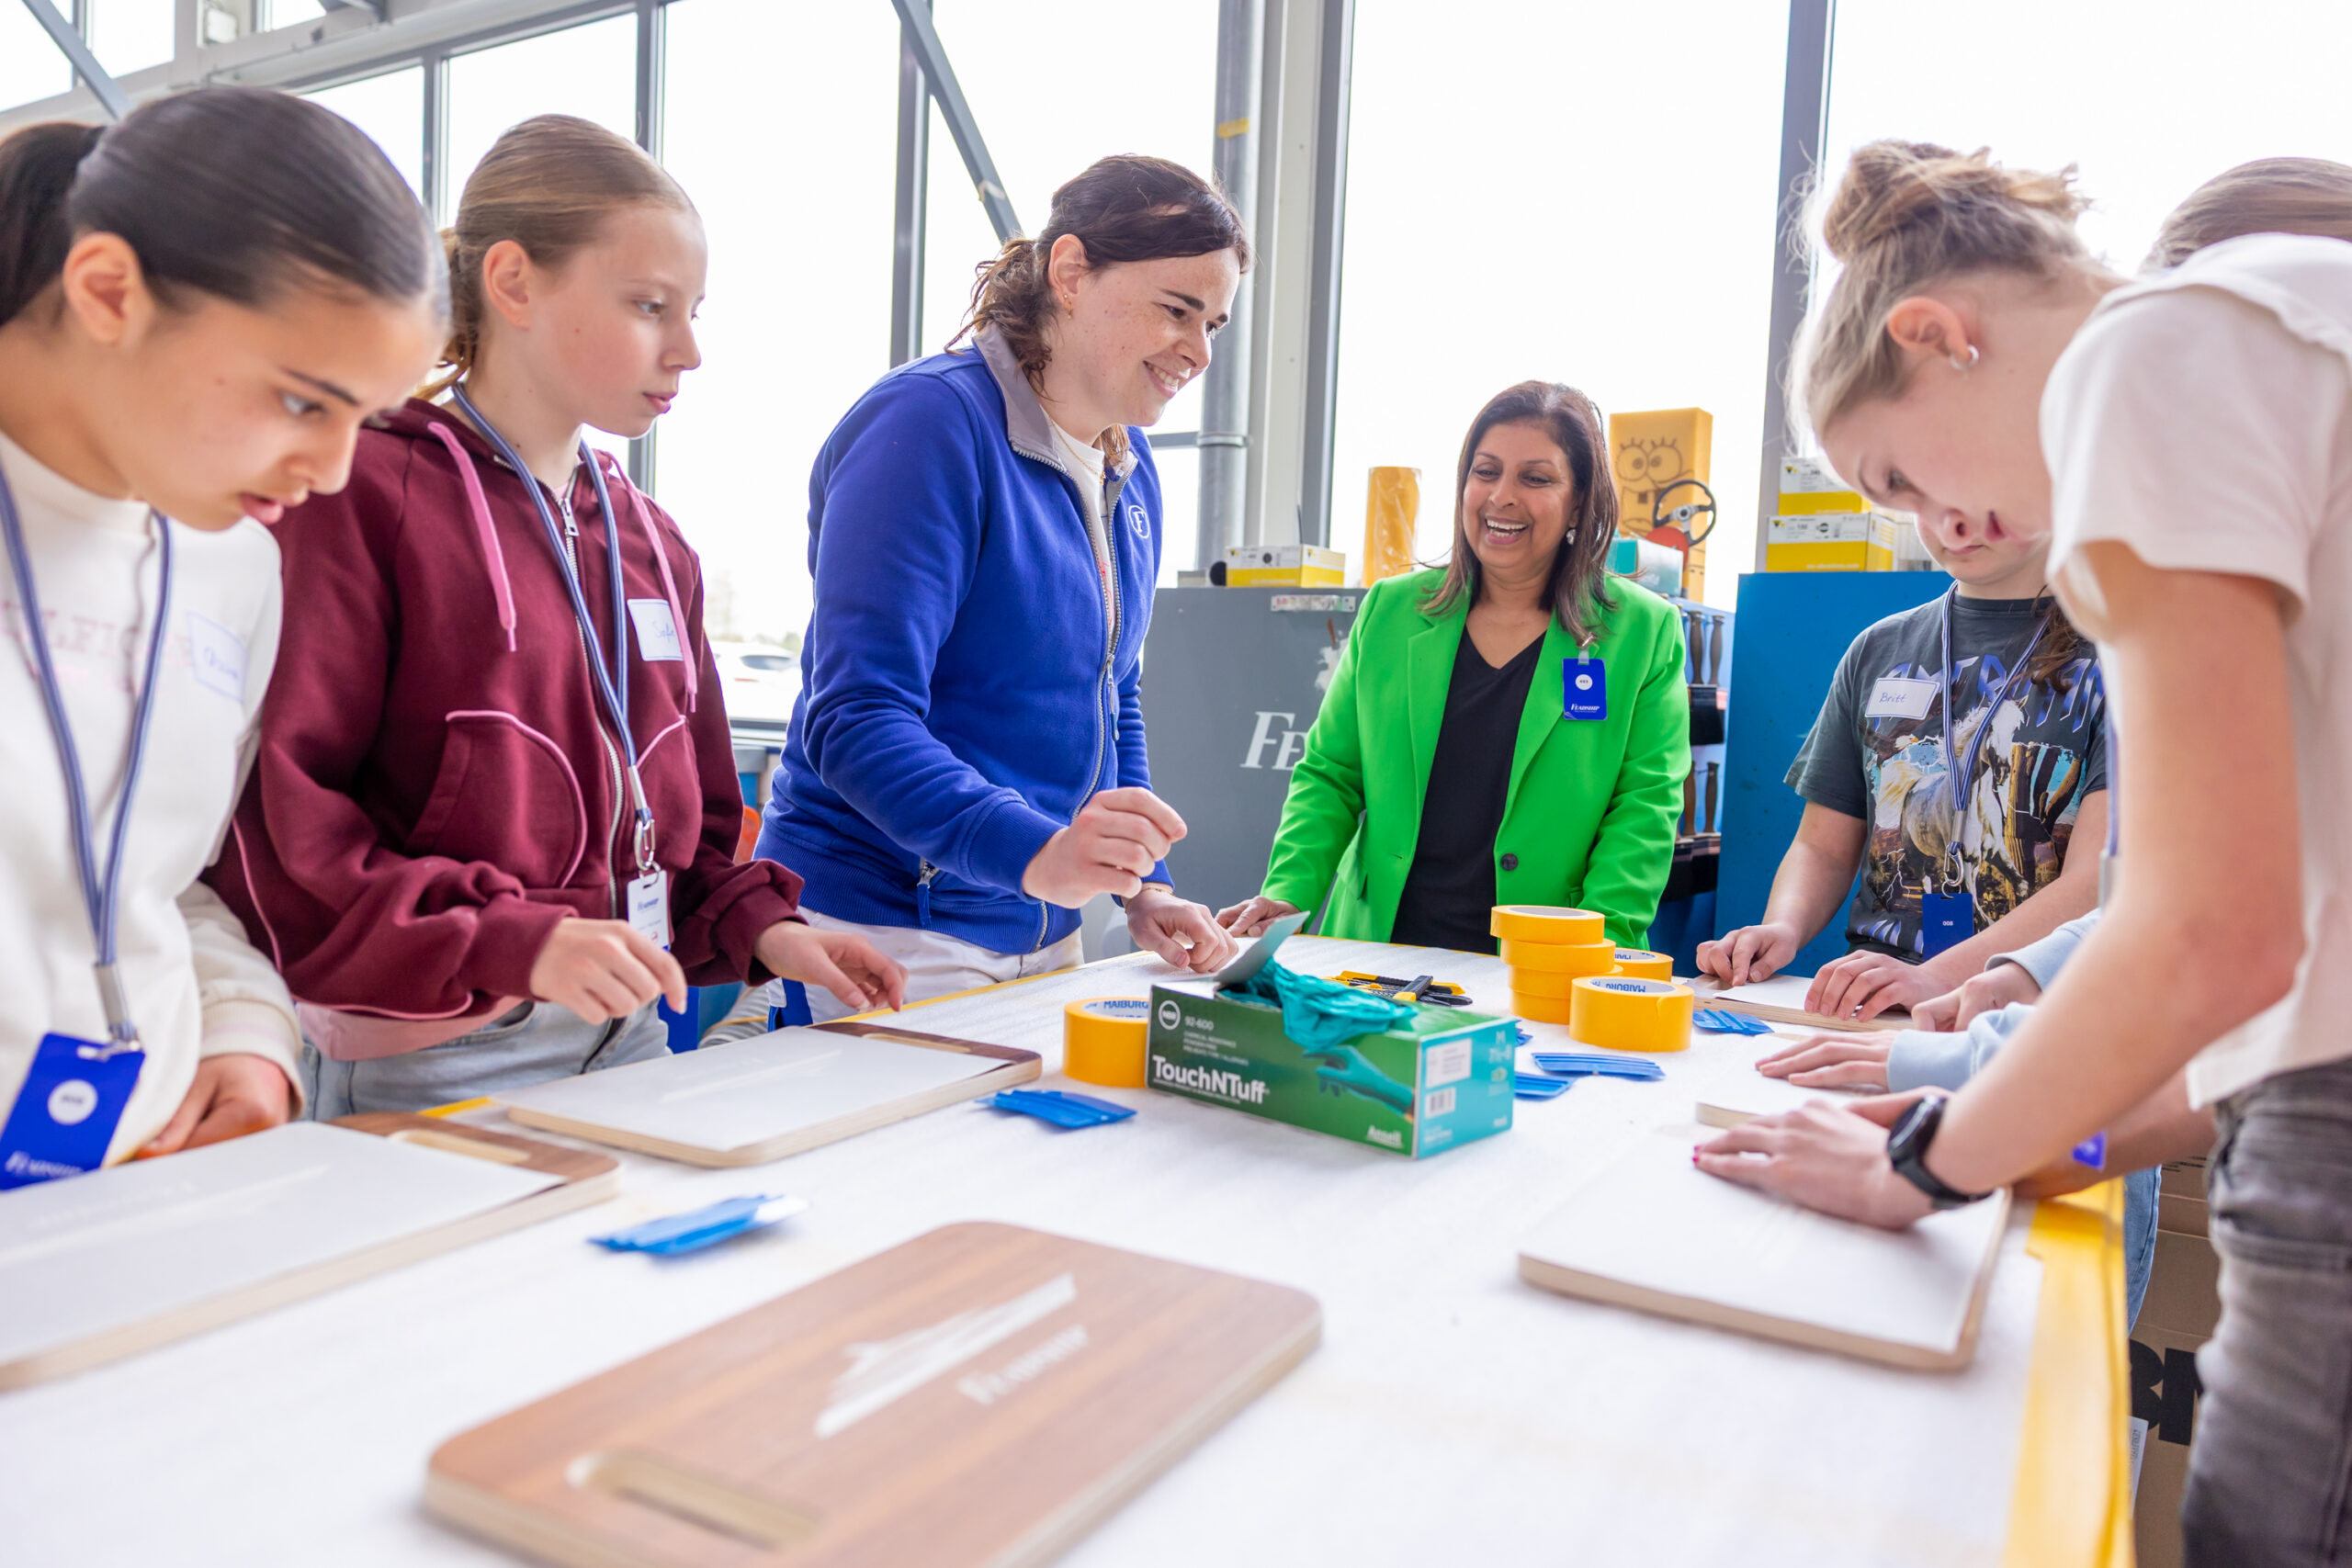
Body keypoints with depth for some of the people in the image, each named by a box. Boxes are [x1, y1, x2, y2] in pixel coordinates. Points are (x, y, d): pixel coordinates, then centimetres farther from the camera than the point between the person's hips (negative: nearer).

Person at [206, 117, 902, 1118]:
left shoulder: (650, 543, 12)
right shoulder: (364, 493, -10)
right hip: (426, 1066, -6)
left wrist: (757, 928, 0)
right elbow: (273, 810, -16)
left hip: (630, 1037, 6)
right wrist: (506, 944, -24)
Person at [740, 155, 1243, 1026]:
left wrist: (1146, 888, 5)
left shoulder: (1131, 472, 10)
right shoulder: (927, 422, -16)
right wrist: (1035, 851, -38)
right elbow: (856, 718, -24)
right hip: (882, 933, -7)